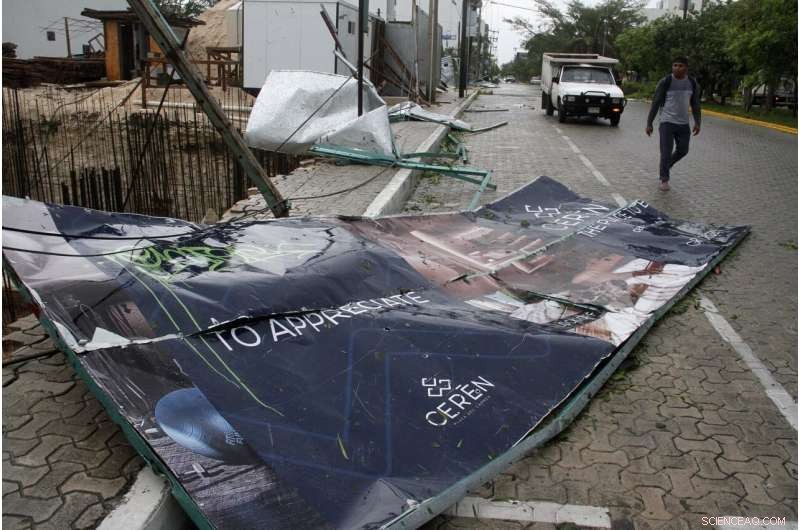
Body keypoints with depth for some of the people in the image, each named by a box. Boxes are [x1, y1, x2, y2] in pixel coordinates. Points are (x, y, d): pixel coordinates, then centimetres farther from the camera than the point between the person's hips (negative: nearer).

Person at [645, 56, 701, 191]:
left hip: (684, 124, 5)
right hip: (667, 123, -4)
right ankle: (664, 180, 9)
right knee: (666, 152, -6)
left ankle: (664, 166, 37)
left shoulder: (693, 84, 4)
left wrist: (697, 123, 3)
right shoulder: (665, 82, -8)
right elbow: (655, 104, -5)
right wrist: (649, 123, -7)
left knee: (683, 150, 11)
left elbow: (695, 105, 11)